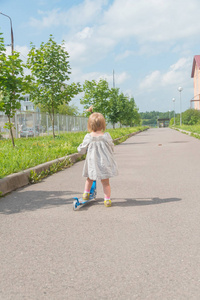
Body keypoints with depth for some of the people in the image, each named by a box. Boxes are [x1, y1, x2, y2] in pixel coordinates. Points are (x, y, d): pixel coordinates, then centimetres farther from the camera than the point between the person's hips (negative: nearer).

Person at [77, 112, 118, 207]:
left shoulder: (88, 137, -10)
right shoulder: (106, 136, -10)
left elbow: (82, 150, 0)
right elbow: (112, 148, 3)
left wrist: (80, 147, 24)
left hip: (92, 163, 1)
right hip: (105, 163, 0)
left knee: (89, 179, 24)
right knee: (105, 182, 9)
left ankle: (86, 193, 33)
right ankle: (107, 200, 11)